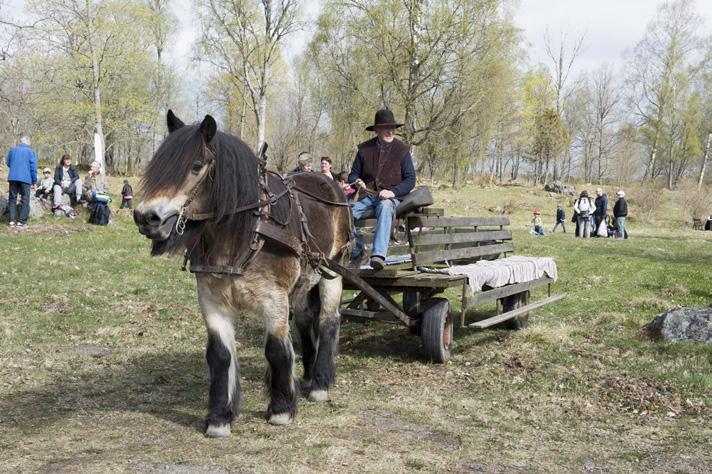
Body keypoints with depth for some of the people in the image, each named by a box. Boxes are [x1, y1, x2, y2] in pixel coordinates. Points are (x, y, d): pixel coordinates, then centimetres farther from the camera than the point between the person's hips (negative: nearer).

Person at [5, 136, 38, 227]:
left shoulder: (12, 150, 6)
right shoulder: (31, 152, -3)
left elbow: (8, 163, 17)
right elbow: (33, 167, -5)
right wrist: (34, 181, 2)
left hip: (13, 177, 3)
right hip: (26, 178, -3)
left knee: (12, 199, 10)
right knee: (25, 200, 4)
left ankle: (12, 220, 4)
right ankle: (22, 221, -1)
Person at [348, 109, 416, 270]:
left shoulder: (402, 150, 2)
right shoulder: (364, 149, 7)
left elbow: (410, 180, 0)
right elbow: (353, 174, 13)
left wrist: (393, 192, -18)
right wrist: (357, 182, -12)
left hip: (390, 197, -3)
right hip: (367, 196, 3)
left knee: (385, 208, -39)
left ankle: (379, 255, -53)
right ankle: (357, 252, 0)